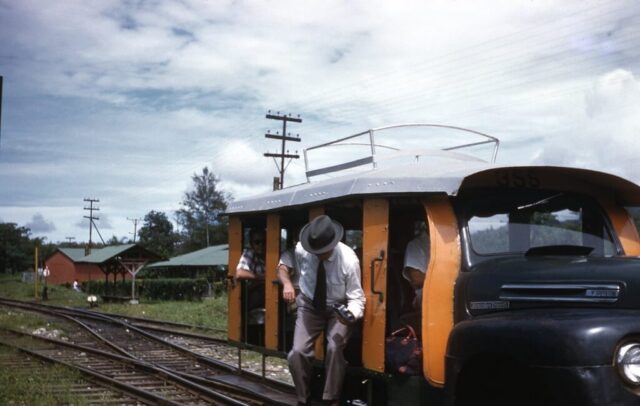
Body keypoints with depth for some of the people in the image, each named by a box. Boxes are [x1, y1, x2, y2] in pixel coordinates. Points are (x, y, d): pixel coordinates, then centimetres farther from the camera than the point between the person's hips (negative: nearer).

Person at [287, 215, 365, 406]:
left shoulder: (348, 259, -27)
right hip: (309, 306, 2)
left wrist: (350, 314, -40)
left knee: (335, 349, -27)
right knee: (297, 352, -17)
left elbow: (356, 298, -20)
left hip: (338, 309, -2)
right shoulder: (301, 250, -19)